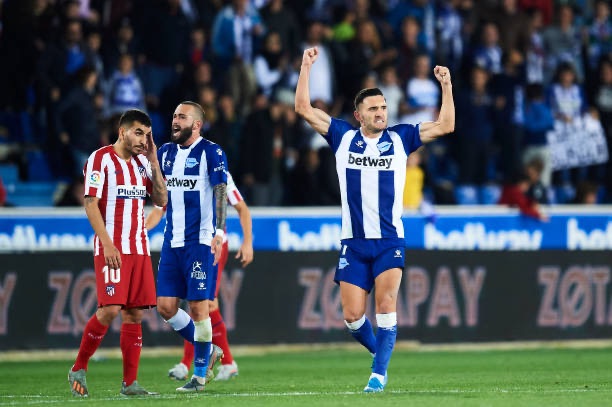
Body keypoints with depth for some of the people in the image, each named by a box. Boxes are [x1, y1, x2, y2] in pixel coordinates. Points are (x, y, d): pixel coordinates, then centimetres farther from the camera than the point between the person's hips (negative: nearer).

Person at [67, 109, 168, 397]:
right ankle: (78, 370, 1)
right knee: (110, 309, -15)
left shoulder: (142, 162, 14)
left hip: (139, 249, 6)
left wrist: (153, 161, 4)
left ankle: (129, 383, 3)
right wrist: (107, 244, -18)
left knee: (134, 313, 2)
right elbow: (90, 204, -10)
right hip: (111, 249, -6)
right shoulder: (101, 159, -5)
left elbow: (161, 200, 11)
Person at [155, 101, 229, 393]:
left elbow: (221, 192, -11)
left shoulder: (211, 153, -5)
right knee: (165, 306, 2)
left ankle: (200, 374, 4)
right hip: (172, 240, 7)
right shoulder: (166, 152, 13)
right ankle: (208, 351, 22)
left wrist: (219, 231, -21)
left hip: (200, 241, -7)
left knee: (198, 306, -6)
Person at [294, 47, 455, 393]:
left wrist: (446, 85, -7)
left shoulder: (399, 138, 6)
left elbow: (445, 126, 3)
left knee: (386, 305, -18)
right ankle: (380, 351, 24)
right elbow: (304, 108, 4)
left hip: (390, 240, -1)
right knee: (352, 316, -3)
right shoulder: (343, 136, 7)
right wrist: (306, 67, -2)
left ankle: (379, 371, -11)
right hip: (354, 242, 1)